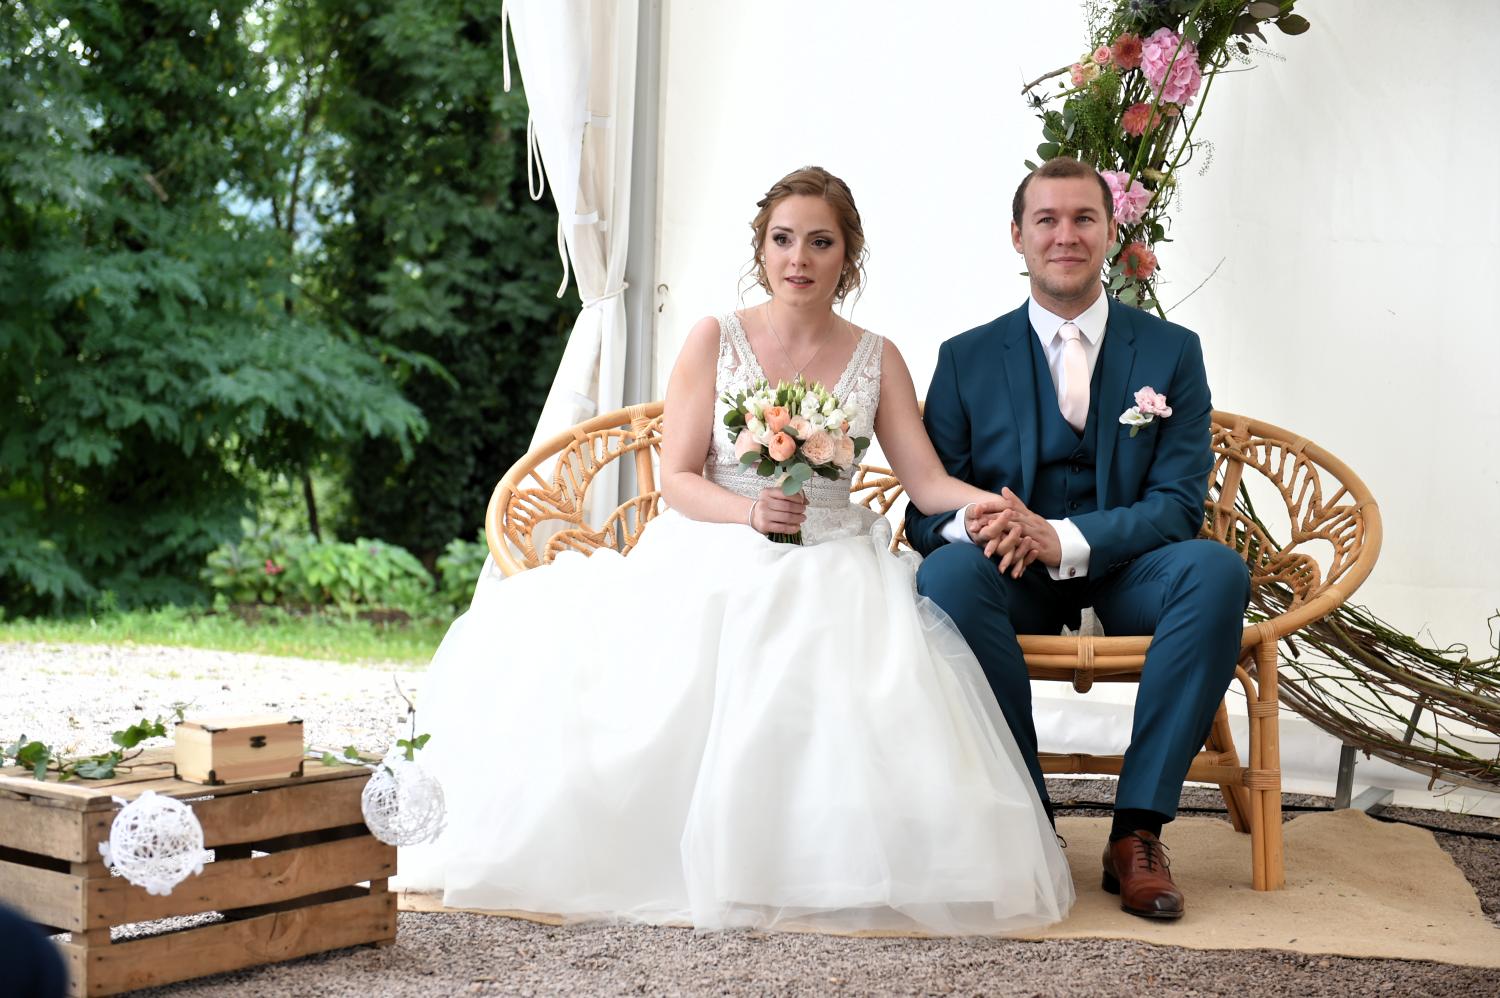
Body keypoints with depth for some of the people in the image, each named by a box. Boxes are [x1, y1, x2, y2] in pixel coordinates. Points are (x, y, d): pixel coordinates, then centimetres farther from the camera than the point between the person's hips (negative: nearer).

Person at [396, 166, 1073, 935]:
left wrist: (986, 502, -18)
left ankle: (813, 866, -12)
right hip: (716, 559, -1)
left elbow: (927, 481, 4)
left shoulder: (876, 359, 10)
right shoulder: (716, 340, 5)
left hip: (832, 571, 1)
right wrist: (749, 512, -19)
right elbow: (677, 480, 1)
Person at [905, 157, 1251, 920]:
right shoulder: (967, 358, 5)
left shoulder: (1171, 352, 4)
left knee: (1216, 570, -32)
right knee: (948, 572, -33)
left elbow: (1178, 505, -6)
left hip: (1123, 571, 0)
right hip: (1014, 579, 0)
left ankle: (1137, 829, -26)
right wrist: (969, 523, -25)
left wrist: (1063, 539, -25)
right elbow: (925, 509, 2)